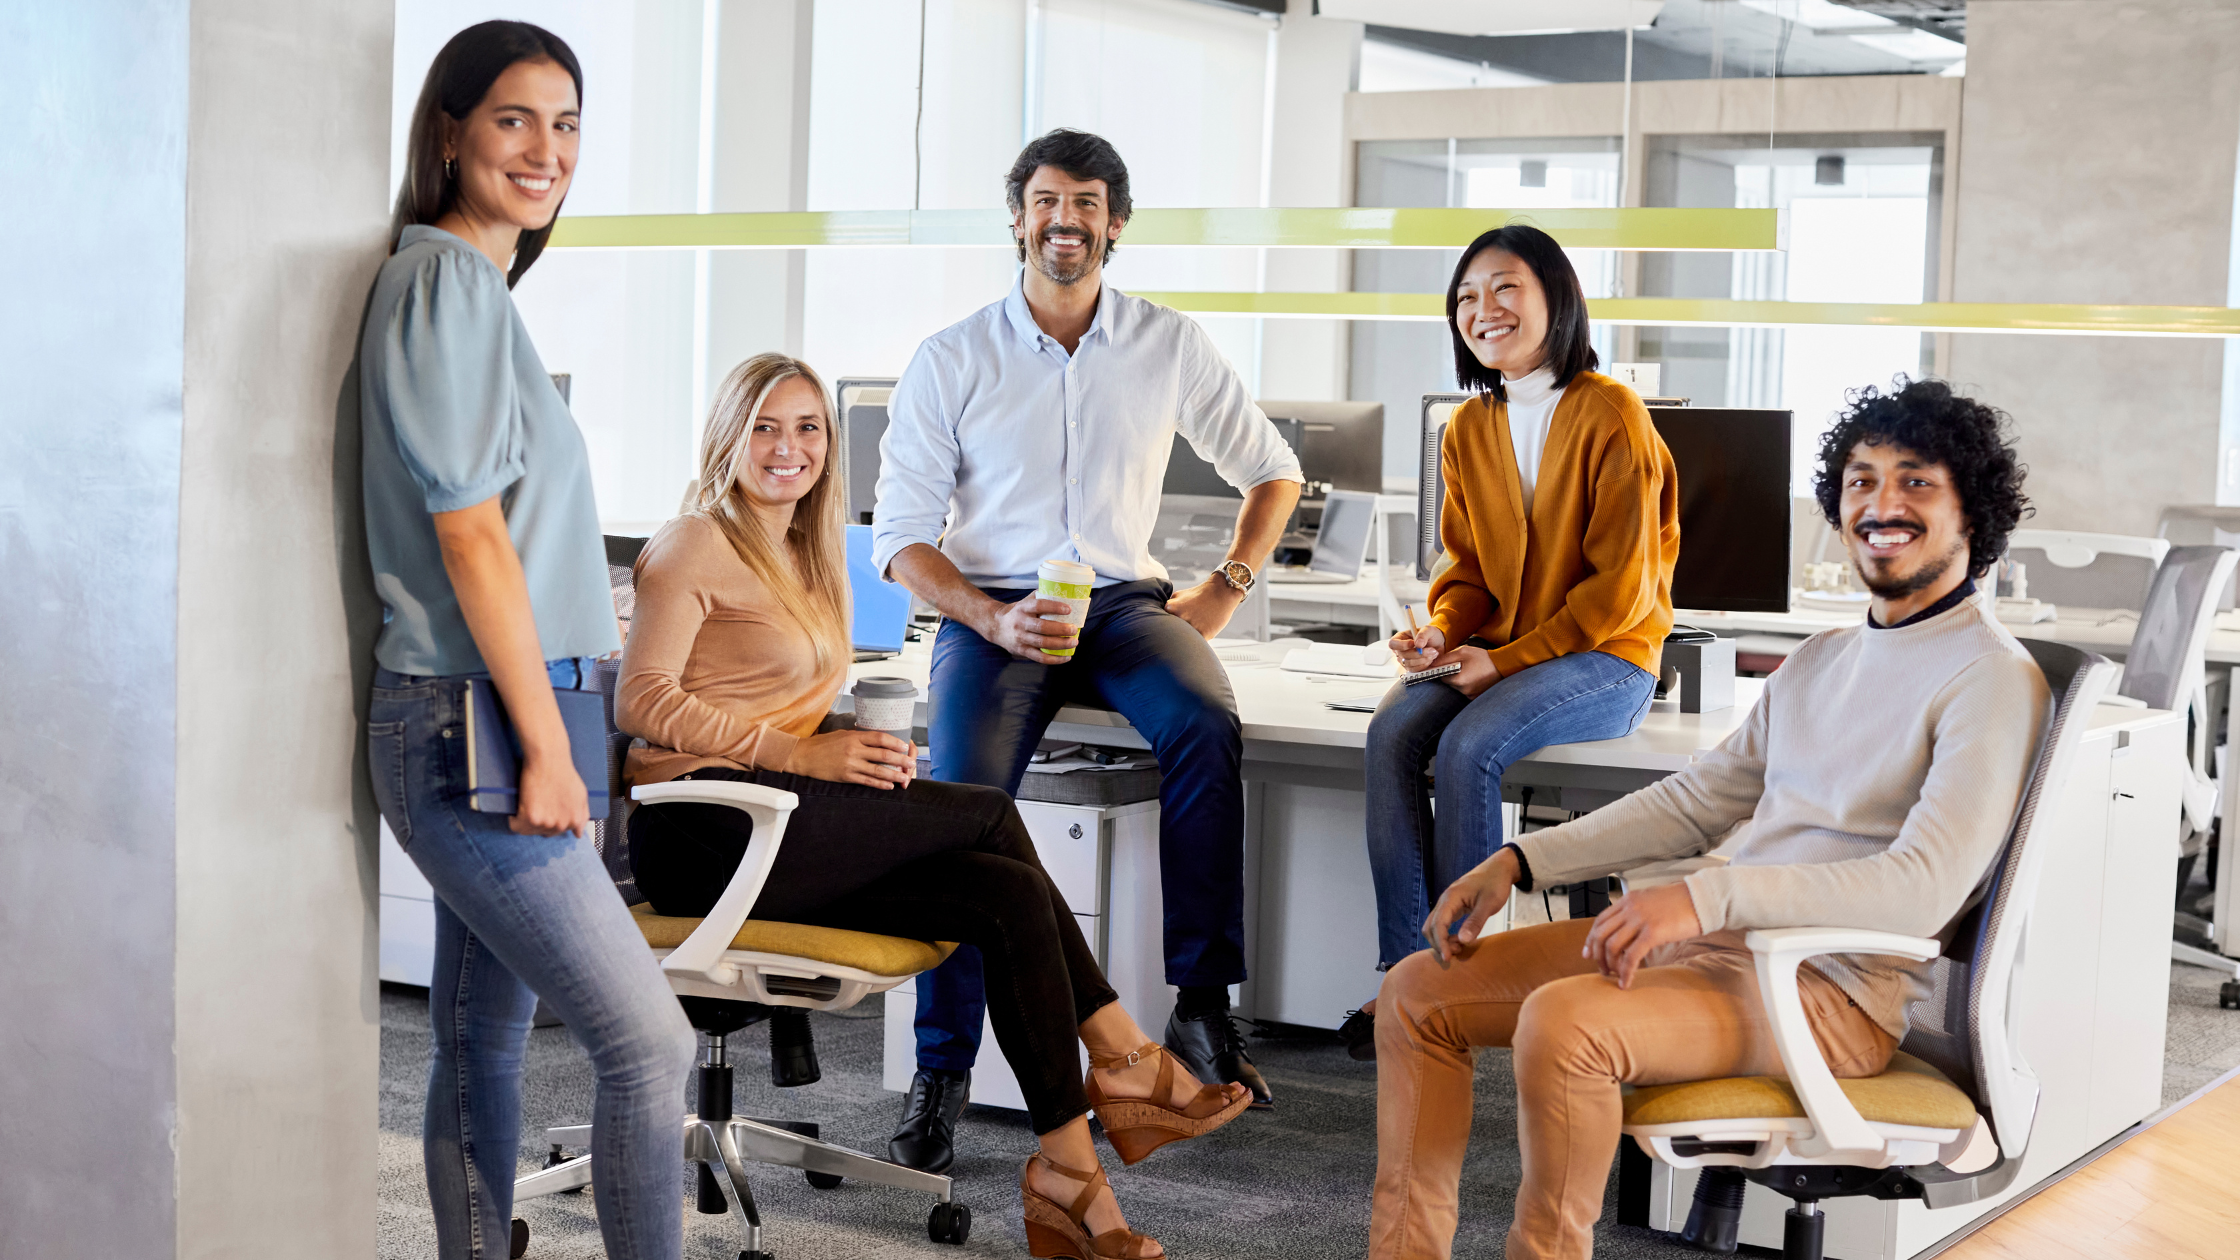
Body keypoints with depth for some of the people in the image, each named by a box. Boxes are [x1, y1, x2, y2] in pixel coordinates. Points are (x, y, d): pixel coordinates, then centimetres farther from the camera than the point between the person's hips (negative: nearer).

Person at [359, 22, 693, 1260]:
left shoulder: (479, 287, 18)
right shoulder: (444, 278, -11)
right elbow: (467, 529, -16)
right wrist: (546, 741, -16)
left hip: (478, 734, 10)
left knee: (483, 1046, 12)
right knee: (647, 1039, -10)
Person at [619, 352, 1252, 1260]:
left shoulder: (810, 553, 25)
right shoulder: (694, 546, -1)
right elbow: (642, 701, -12)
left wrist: (857, 756, 5)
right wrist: (800, 753, -19)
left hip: (775, 827, 8)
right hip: (706, 831, -8)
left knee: (1010, 894, -15)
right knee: (994, 816, -19)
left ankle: (1070, 1173, -21)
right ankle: (1124, 1065, -11)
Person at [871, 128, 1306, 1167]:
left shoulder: (1169, 347, 8)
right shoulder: (952, 360, 3)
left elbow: (1272, 469, 20)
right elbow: (901, 535, 1)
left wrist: (1224, 590, 5)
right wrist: (995, 620, -16)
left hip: (1123, 603, 1)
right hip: (991, 613, -1)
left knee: (1207, 722, -32)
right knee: (964, 793, -29)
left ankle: (1201, 1005, -26)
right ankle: (940, 1072, -21)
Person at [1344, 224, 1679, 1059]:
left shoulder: (1611, 415, -11)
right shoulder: (1468, 431, 10)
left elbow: (1621, 584, -13)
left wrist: (1509, 660, -17)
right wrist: (1442, 631, -7)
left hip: (1605, 657, -6)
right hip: (1496, 653, 6)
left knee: (1468, 747, -31)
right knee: (1391, 732, -23)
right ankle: (1403, 968, -26)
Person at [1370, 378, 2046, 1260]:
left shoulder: (1992, 679, -9)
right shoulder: (1821, 661, 19)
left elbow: (1924, 888, -21)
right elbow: (1694, 802, 22)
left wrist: (1709, 896, -29)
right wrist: (1517, 863, 10)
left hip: (1834, 988, -9)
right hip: (1716, 942, 9)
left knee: (1561, 1021, -33)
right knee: (1419, 991, 1)